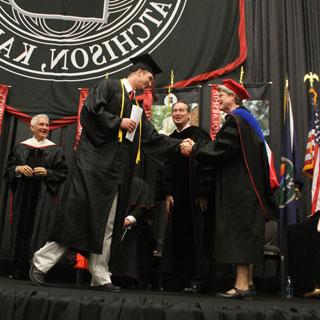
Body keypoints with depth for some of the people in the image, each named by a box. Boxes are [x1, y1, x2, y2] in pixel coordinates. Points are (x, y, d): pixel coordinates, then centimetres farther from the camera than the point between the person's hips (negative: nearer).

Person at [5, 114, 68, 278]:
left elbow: (63, 173, 3)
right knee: (21, 227, 2)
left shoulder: (55, 150, 5)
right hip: (23, 194, 2)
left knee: (40, 228, -5)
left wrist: (47, 172, -12)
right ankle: (19, 268, 9)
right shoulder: (20, 147, 10)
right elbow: (8, 169, 10)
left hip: (44, 195, -2)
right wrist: (18, 169, -10)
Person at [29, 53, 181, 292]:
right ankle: (42, 262, 1)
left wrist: (179, 146, 9)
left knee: (107, 223, 5)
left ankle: (100, 277, 9)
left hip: (117, 171, 8)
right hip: (95, 162, -8)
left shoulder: (136, 107, 25)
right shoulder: (109, 86, 5)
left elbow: (153, 138, 18)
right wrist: (118, 122, -11)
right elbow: (91, 109, -12)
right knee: (77, 214, -11)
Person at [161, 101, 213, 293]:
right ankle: (177, 280, 13)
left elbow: (206, 163, -9)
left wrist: (203, 193, -16)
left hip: (195, 196, -6)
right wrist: (167, 193, 6)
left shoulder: (199, 135, -2)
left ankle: (199, 280, 2)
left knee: (197, 236, -4)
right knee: (176, 237, 6)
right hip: (177, 196, 6)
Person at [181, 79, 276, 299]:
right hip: (246, 186, 10)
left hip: (238, 188, -10)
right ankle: (248, 283, 16)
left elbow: (220, 150, -18)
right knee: (245, 232, 10)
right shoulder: (245, 119, 20)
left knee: (239, 232, -10)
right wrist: (196, 147, 14)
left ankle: (242, 285, -7)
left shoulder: (235, 120, -12)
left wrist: (194, 149, -6)